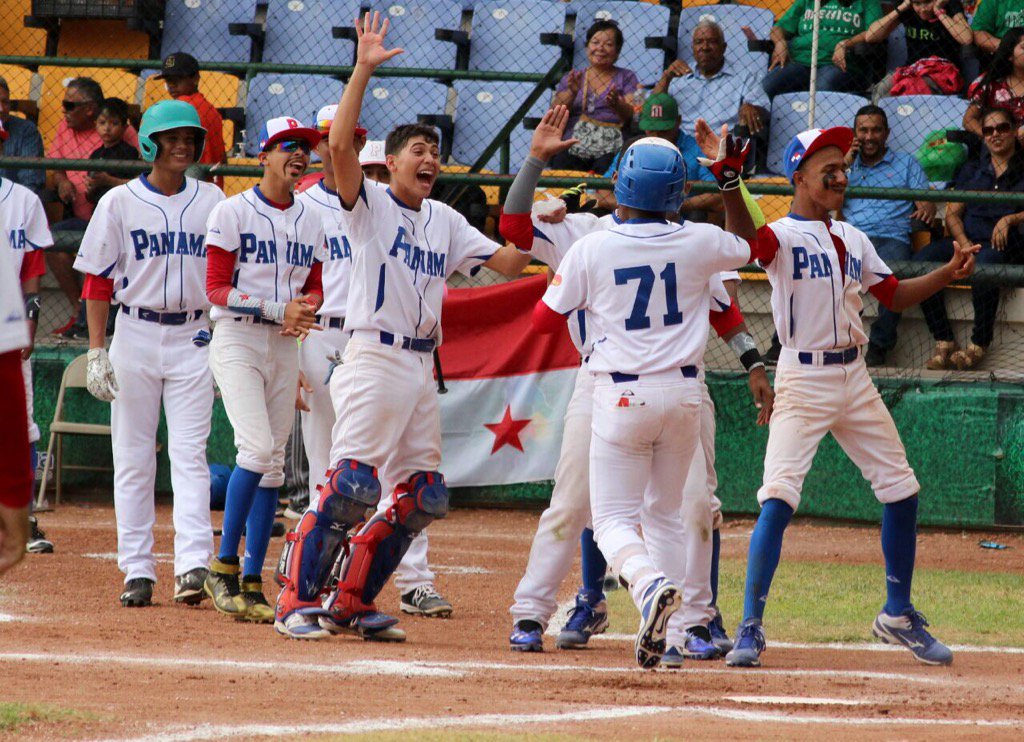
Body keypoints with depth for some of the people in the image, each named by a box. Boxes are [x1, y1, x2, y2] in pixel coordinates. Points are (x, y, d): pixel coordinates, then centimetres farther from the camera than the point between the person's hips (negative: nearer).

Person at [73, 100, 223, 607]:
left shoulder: (212, 201, 7)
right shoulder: (119, 203, 2)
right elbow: (97, 282, 2)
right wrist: (97, 352, -4)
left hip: (194, 338, 0)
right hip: (136, 334, 0)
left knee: (190, 453, -8)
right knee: (133, 457, 2)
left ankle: (193, 564, -17)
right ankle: (138, 571, 6)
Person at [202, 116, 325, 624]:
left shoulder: (310, 221, 12)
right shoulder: (233, 212, -4)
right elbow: (217, 289, -8)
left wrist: (304, 308, -8)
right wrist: (276, 310, -19)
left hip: (285, 348, 6)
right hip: (237, 342, -6)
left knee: (272, 464, 3)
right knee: (257, 449, -20)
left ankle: (251, 583, 7)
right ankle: (223, 568, -11)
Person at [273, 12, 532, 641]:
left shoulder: (447, 222, 17)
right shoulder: (370, 204, -1)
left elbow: (511, 263, 16)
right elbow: (341, 144, -18)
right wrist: (364, 69, -21)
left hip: (422, 368, 7)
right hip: (375, 359, -7)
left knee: (422, 496, 6)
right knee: (352, 483, -18)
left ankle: (352, 601, 15)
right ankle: (299, 601, -14)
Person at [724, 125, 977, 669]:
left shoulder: (852, 239, 13)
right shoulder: (780, 236, -9)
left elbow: (894, 295, 20)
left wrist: (949, 273, 5)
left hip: (854, 377, 7)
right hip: (803, 379, -7)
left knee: (901, 491, 11)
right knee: (778, 498, -16)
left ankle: (898, 615, 26)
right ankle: (750, 629, -11)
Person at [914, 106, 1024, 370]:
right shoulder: (972, 169, 23)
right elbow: (953, 213, 15)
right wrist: (963, 242, -4)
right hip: (967, 238, 4)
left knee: (984, 264, -40)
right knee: (921, 261, -25)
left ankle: (979, 344, -25)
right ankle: (943, 341, -23)